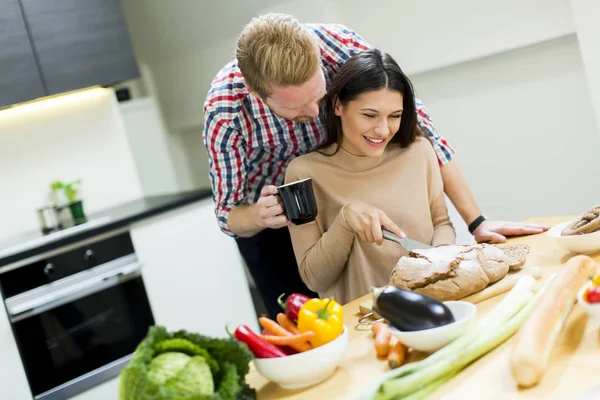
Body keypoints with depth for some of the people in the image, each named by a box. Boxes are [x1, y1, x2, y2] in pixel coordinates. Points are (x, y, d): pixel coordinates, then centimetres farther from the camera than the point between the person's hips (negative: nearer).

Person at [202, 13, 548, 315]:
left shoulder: (341, 45, -31)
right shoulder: (225, 111, -33)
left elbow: (420, 127, -22)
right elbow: (228, 216, -19)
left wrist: (477, 222, -23)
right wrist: (258, 216, -42)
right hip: (269, 222, -1)